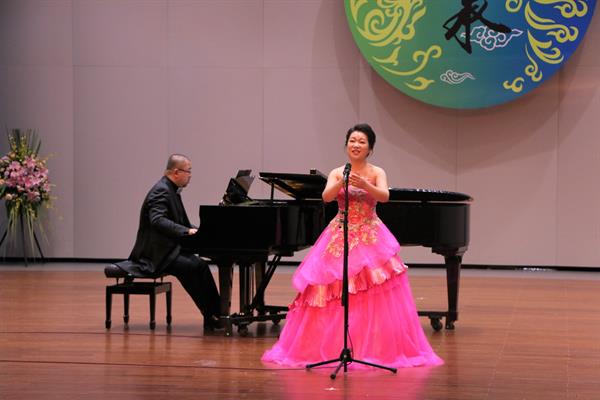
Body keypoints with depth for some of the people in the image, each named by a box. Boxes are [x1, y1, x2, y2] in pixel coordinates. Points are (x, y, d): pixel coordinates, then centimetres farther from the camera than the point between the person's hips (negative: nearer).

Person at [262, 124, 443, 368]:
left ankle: (379, 349, 3)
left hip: (371, 239, -1)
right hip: (340, 239, 1)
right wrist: (341, 183, -32)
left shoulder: (377, 173, 2)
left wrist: (364, 185, -35)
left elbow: (384, 196, -17)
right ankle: (332, 346, 9)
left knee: (375, 298, -6)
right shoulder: (337, 173, 5)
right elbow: (326, 196, -13)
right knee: (334, 297, -2)